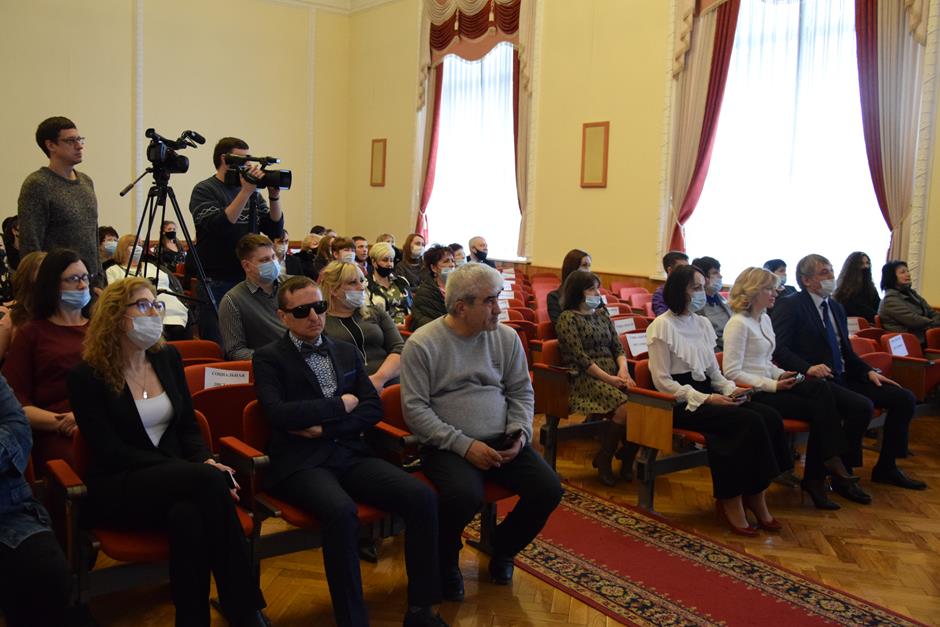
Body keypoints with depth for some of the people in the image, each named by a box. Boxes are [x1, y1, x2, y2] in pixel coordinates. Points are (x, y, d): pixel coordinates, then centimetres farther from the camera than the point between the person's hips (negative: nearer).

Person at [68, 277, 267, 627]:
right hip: (117, 490, -4)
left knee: (188, 516, -34)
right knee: (208, 481, -32)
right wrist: (198, 470, -22)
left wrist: (205, 461, -13)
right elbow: (110, 451, -13)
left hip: (175, 477, 4)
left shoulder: (168, 358, 9)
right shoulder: (87, 376, -7)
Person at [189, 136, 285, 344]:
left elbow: (275, 230, 7)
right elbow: (219, 226, -21)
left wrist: (274, 196, -7)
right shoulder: (204, 190, -4)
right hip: (217, 285, -5)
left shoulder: (252, 192, 12)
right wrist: (246, 192, -23)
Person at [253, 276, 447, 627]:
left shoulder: (347, 352, 17)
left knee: (422, 497, -18)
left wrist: (323, 427, -7)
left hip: (350, 453, 5)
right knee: (341, 510, -36)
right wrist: (341, 404, -5)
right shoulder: (268, 358, 3)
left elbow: (373, 410, 8)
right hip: (300, 462, -5)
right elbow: (279, 414, -14)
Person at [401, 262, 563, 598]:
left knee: (548, 490, -14)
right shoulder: (422, 343, -7)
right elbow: (415, 409, -10)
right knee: (465, 496, -34)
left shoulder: (506, 337, 7)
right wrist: (464, 445, -18)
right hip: (447, 445, -5)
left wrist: (520, 434, -7)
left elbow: (522, 392, 12)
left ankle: (503, 547, 18)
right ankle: (446, 564, 1)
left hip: (501, 442, 5)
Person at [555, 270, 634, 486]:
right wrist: (609, 379, -16)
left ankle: (628, 460, -4)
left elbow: (618, 346, 15)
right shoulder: (567, 318, -1)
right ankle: (603, 460, -6)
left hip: (613, 374, 6)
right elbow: (580, 357, -10)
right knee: (625, 408, -29)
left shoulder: (602, 314, 20)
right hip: (586, 378, -6)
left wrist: (623, 369, -6)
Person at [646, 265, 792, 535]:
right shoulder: (662, 326, -8)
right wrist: (706, 399, -19)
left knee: (770, 417, -17)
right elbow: (662, 381, -11)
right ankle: (731, 501, -13)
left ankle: (754, 497, -9)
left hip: (706, 394, 7)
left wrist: (730, 389, -4)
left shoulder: (703, 323, 15)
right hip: (681, 404, -7)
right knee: (750, 422, -26)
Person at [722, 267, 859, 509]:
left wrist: (781, 375, 3)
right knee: (817, 408, -17)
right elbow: (732, 372, -17)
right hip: (753, 394, -8)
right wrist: (773, 385, -19)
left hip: (768, 387, 8)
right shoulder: (738, 323, -12)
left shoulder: (765, 319, 16)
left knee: (820, 388, -17)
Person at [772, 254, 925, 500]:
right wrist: (808, 368, -29)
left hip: (843, 378, 8)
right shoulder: (790, 306, -5)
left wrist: (869, 372, 7)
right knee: (862, 406, -31)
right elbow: (779, 348, -16)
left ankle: (886, 468, 13)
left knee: (904, 398, -1)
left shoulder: (836, 308, 18)